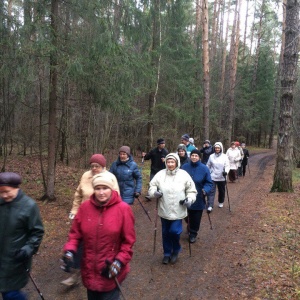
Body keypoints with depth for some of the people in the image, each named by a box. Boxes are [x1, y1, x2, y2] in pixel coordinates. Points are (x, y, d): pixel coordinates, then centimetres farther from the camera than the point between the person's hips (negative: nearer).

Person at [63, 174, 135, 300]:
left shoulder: (123, 209, -14)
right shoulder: (85, 207, -6)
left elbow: (128, 240, -9)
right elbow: (75, 233, 3)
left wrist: (119, 261, -17)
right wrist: (70, 251, -12)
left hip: (111, 271, -3)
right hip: (89, 270, 4)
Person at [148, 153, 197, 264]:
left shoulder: (184, 175, -5)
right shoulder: (160, 174, -2)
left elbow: (192, 190, 2)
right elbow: (152, 186, 2)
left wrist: (190, 199, -15)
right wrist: (154, 192, -19)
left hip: (178, 211, -2)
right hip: (164, 210, 2)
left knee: (174, 231, -7)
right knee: (166, 233, 13)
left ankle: (176, 250, 24)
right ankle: (167, 253, 35)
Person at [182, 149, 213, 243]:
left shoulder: (204, 168, -10)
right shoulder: (185, 167, -4)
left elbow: (209, 183, -6)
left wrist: (205, 190, -23)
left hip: (198, 199, -2)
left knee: (196, 218, 8)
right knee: (187, 216, 17)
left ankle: (193, 234, 29)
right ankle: (189, 227, 48)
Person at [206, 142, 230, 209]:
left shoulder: (225, 156, -2)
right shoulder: (211, 156, 2)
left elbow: (227, 165, -9)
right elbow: (208, 166, 10)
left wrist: (226, 171, -29)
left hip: (221, 178, 0)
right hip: (212, 177, 0)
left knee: (221, 191, 16)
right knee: (211, 191, -8)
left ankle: (221, 202, 38)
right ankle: (210, 206, -8)